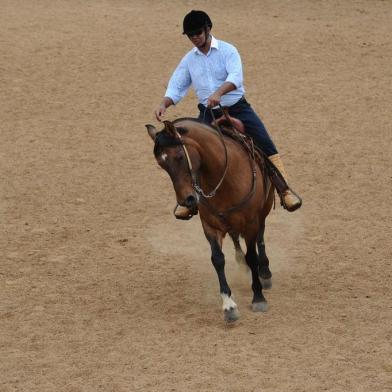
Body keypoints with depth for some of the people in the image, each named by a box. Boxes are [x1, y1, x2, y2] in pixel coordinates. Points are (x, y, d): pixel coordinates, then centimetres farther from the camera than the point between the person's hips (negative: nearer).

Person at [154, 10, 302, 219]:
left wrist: (218, 93, -43)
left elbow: (235, 77, -25)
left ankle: (285, 191, -11)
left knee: (266, 146, -15)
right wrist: (164, 104, -16)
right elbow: (176, 87, 5)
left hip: (237, 108, -3)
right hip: (208, 114, 3)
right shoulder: (189, 60, 4)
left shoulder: (227, 50, -9)